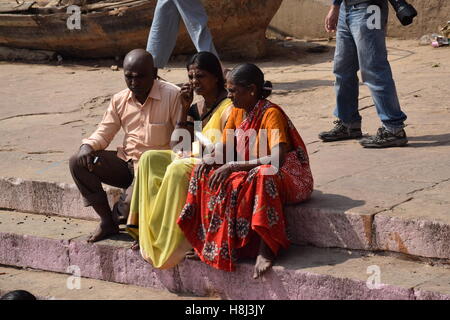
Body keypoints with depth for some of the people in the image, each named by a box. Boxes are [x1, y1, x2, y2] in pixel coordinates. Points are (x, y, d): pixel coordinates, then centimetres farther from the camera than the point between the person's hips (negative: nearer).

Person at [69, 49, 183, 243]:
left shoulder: (172, 96, -11)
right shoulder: (119, 100, 6)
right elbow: (104, 132, 11)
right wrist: (87, 146, -10)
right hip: (126, 163, 6)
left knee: (132, 201, -34)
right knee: (77, 163, -9)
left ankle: (117, 217, 8)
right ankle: (107, 221, -2)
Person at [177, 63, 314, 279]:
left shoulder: (271, 113, -19)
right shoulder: (238, 112, 5)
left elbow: (277, 158, -32)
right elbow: (223, 150, 12)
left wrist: (233, 167, -32)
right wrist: (208, 161, -12)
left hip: (289, 178, -8)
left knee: (262, 176, -40)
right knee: (207, 174, -8)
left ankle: (266, 250, -35)